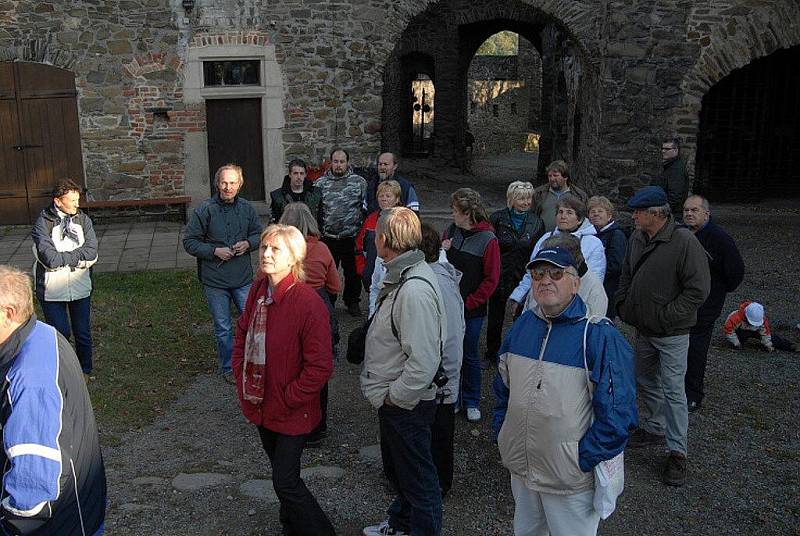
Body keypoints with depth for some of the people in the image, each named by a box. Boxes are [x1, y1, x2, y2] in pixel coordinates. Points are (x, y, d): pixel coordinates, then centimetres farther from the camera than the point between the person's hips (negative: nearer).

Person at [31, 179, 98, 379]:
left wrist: (61, 257, -18)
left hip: (80, 287, 3)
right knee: (60, 333, 7)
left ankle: (85, 370, 34)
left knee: (83, 333, 13)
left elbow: (92, 252, -14)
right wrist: (78, 256, -14)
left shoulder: (83, 219, -2)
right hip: (52, 289, -2)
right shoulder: (43, 222, -12)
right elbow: (49, 258, -23)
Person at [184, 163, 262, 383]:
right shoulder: (205, 210, -10)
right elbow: (189, 242, -6)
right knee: (223, 328, 11)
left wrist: (248, 243, -8)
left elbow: (258, 233, 13)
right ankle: (228, 368, 28)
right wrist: (214, 251, -18)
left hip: (243, 278, 3)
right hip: (215, 281, -2)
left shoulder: (247, 208, 0)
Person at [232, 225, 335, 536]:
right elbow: (242, 334, 13)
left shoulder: (309, 303, -24)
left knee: (285, 481, -1)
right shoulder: (258, 291, -2)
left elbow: (320, 367, -22)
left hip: (291, 412, -7)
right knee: (282, 472, 22)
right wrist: (241, 378, 3)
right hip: (260, 403, 7)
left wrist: (287, 400, -17)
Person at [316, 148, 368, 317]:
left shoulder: (359, 181, 1)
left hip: (351, 237, -1)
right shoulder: (320, 183, 4)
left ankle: (352, 302, 29)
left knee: (352, 271, 11)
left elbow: (367, 207, 4)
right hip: (327, 238, 1)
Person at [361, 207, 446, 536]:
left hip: (405, 405, -10)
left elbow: (423, 362, -33)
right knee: (396, 469, 28)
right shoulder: (400, 276, 3)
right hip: (392, 398, 10)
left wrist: (393, 398, -20)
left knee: (417, 478, 10)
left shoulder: (415, 290, -30)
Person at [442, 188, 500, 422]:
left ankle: (471, 402, 27)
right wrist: (442, 251, -9)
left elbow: (491, 280, -11)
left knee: (470, 356, 10)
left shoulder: (488, 240, -13)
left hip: (472, 309, -4)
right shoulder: (451, 230, 2)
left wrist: (468, 303, -13)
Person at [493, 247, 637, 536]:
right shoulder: (522, 325, 0)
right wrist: (501, 434, 9)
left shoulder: (600, 336, -18)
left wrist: (584, 459, -18)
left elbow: (618, 413, -19)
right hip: (520, 468, 5)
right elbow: (503, 388, 12)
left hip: (570, 479, -5)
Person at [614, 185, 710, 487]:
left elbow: (698, 289, -20)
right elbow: (626, 277, 17)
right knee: (647, 383, 19)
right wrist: (622, 305, 6)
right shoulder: (637, 238, 2)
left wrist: (668, 316, -18)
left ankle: (677, 452, 5)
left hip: (672, 334, -7)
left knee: (673, 391, -5)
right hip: (643, 329, 7)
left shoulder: (684, 241, -20)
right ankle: (655, 428, 39)